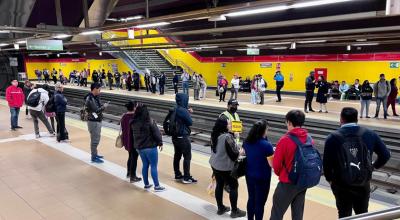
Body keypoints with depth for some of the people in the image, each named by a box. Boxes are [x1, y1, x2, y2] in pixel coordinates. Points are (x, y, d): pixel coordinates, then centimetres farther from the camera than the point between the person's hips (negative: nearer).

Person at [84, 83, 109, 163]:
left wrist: (103, 105, -5)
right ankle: (94, 157, 9)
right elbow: (96, 110, -24)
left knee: (97, 138, 19)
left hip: (98, 121, 10)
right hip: (93, 122, -10)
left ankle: (95, 154, 33)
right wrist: (104, 106, -12)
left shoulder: (95, 97, 10)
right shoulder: (89, 99, -19)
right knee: (94, 139, -2)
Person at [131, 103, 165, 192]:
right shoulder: (149, 121, -17)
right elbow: (156, 133, -13)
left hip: (139, 147, 6)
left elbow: (134, 134, 11)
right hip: (150, 147, -6)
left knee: (145, 165, 17)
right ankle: (156, 186, 7)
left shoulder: (134, 122, 0)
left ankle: (146, 184, 26)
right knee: (154, 166, 2)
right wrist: (160, 143, -3)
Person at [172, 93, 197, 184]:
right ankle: (187, 178, 4)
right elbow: (190, 122, -13)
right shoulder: (183, 110, -21)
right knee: (187, 157, 0)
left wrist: (188, 112, 5)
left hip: (176, 136, 9)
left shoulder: (175, 109, 6)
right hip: (183, 137, -9)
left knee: (177, 156, 14)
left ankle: (178, 175, 24)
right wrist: (189, 114, 2)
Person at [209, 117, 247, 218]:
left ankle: (220, 208, 30)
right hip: (225, 167, -8)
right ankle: (234, 211, 17)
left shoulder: (215, 135, 0)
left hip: (215, 164, 8)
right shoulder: (227, 137, -26)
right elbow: (233, 154, -22)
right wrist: (239, 152, -4)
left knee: (219, 185, 18)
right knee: (234, 186, 8)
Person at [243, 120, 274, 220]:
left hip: (249, 175, 6)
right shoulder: (266, 145, -23)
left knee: (251, 199, 21)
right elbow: (272, 164, -17)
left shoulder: (246, 142, -4)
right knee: (260, 203, 8)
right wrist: (273, 154, -2)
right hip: (262, 178, -6)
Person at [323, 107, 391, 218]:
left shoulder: (333, 138, -14)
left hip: (341, 184, -2)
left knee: (344, 214, 17)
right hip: (363, 184, 2)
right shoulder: (370, 134, -5)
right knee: (362, 214, 23)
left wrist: (329, 179, 5)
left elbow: (327, 162, -14)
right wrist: (374, 166, 19)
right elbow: (385, 154, 0)